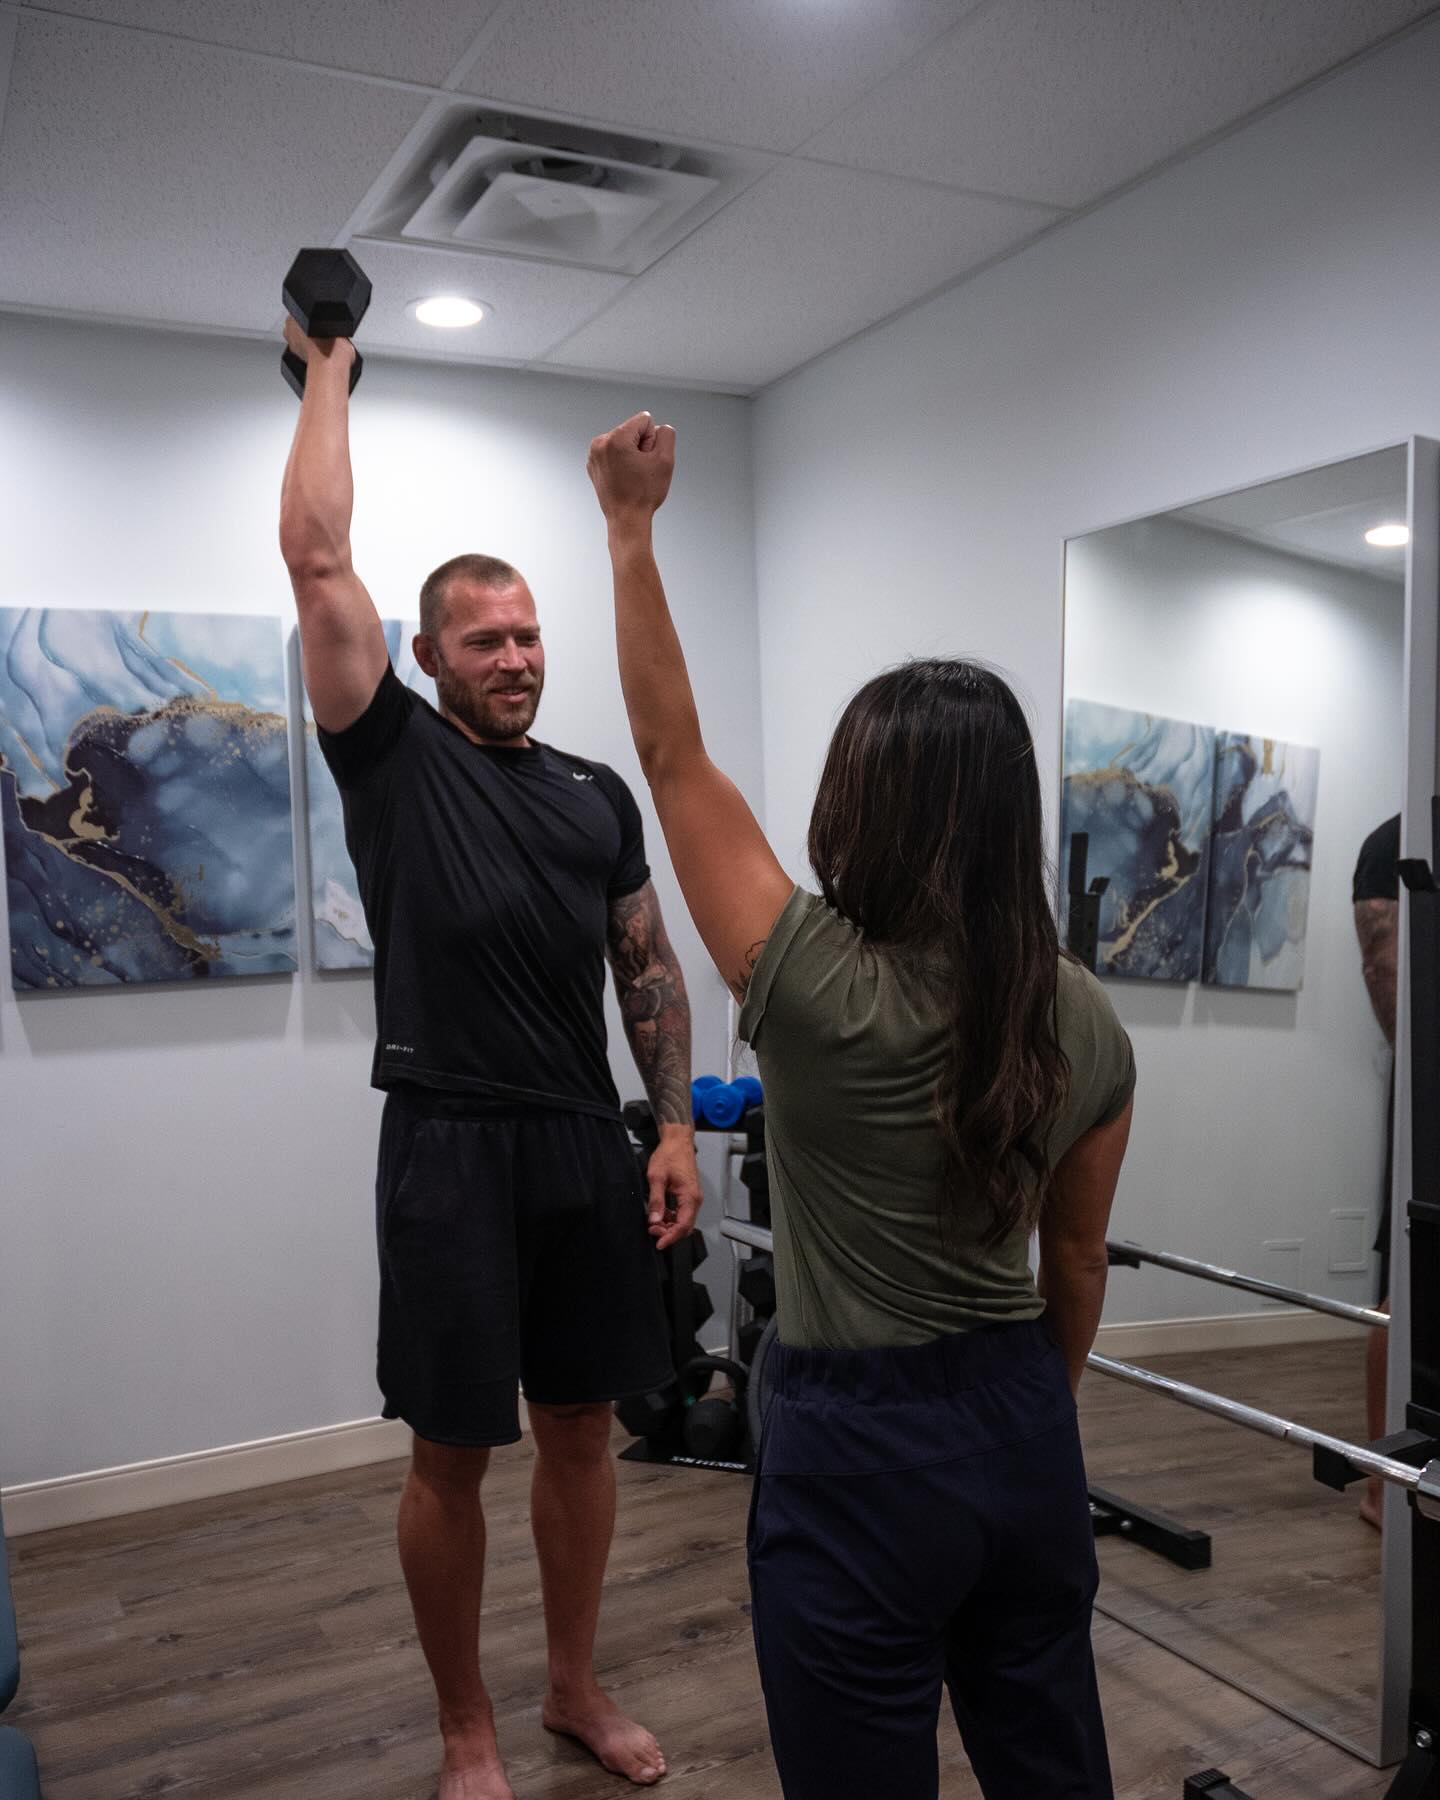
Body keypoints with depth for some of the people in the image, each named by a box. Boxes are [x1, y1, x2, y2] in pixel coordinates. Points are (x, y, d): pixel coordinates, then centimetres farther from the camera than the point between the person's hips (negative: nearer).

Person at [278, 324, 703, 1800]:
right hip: (450, 1146, -4)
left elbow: (648, 968, 12)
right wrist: (329, 374, 4)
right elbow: (315, 556, -7)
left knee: (581, 1424, 15)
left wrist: (675, 1126, 3)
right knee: (454, 1452, 5)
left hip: (586, 1144, 5)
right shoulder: (392, 752, -1)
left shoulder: (597, 793, 11)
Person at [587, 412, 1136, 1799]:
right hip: (1026, 1434, 5)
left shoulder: (815, 988, -20)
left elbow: (672, 756, -11)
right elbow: (1075, 1262, 6)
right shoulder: (1088, 1023, -5)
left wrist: (630, 526, -4)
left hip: (859, 1451, -5)